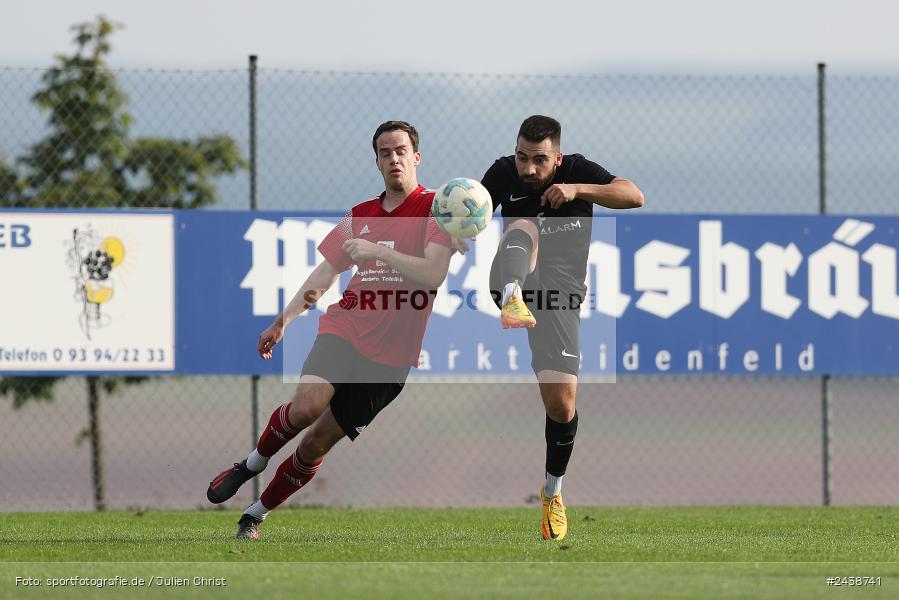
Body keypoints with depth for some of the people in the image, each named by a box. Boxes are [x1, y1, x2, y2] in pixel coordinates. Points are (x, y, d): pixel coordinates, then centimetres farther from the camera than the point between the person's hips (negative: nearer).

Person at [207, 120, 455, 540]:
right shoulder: (360, 215, 14)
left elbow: (434, 273, -15)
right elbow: (325, 273, 23)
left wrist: (377, 251, -21)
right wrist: (284, 320, 18)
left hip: (391, 352, -3)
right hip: (344, 327, 3)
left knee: (318, 441, -3)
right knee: (307, 406, -26)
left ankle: (255, 516, 11)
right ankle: (251, 465, -1)